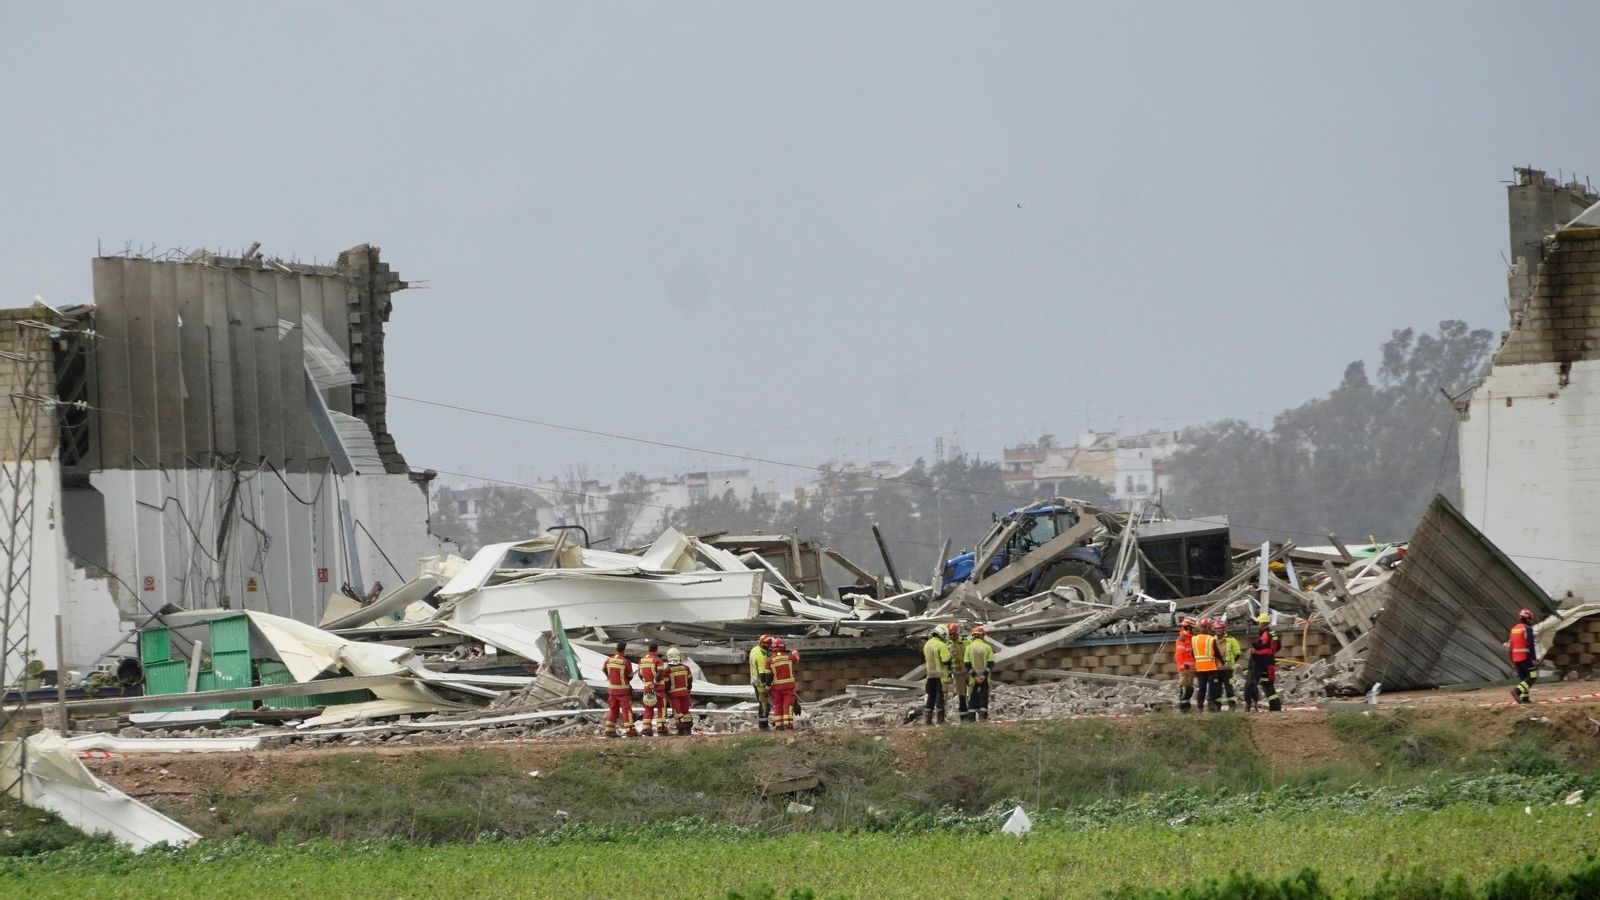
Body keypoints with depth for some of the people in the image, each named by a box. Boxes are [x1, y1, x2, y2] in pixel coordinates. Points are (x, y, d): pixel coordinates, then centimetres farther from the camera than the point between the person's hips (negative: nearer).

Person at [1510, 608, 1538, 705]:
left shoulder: (1514, 629, 13)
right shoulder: (1527, 629, -10)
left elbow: (1511, 646, 17)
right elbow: (1531, 645, -18)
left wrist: (1512, 660, 23)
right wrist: (1534, 659, -17)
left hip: (1516, 658, 8)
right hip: (1526, 657, -8)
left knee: (1523, 678, 14)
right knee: (1532, 677, -4)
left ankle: (1524, 697, 8)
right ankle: (1518, 690, -21)